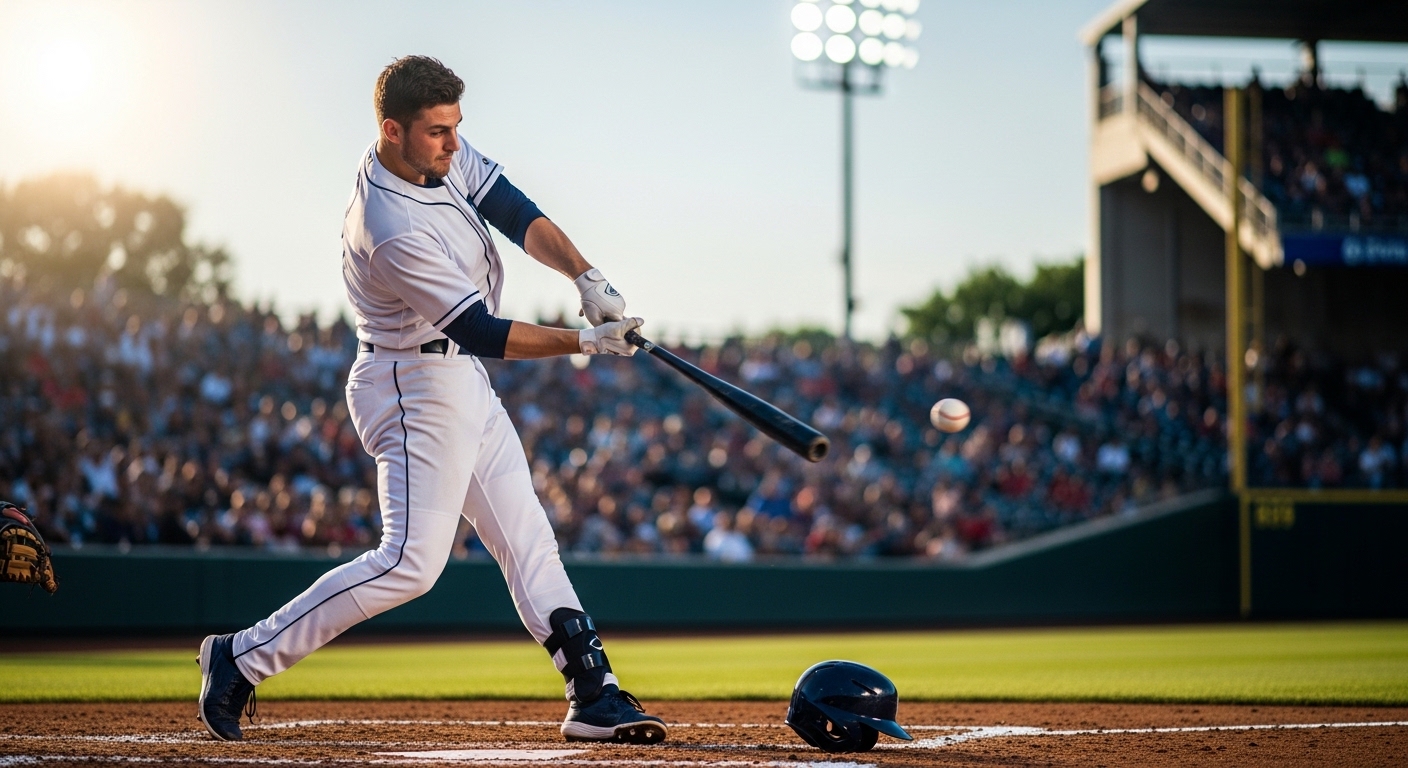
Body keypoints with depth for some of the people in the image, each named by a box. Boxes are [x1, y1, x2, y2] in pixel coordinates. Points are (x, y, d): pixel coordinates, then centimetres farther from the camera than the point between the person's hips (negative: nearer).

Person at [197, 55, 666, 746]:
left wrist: (587, 276, -17)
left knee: (527, 539, 9)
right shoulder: (394, 230, -30)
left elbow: (517, 215, -2)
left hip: (464, 380, 10)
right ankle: (242, 657, -8)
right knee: (411, 561, -14)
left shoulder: (447, 156, -4)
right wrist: (585, 342, -25)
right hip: (418, 385, -10)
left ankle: (594, 694, 11)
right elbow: (481, 331, -27)